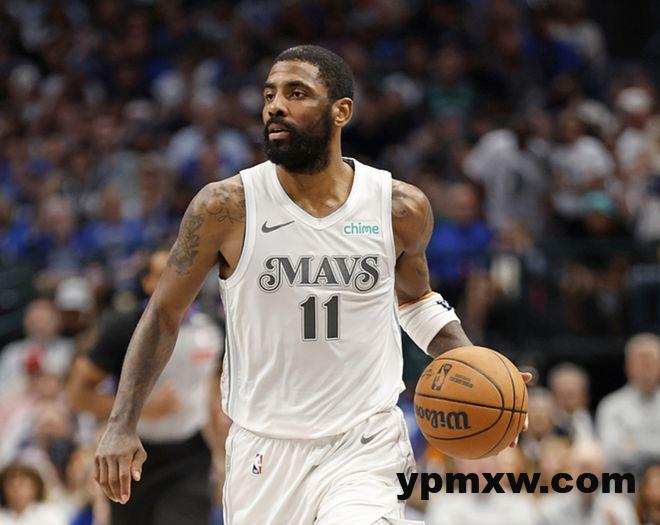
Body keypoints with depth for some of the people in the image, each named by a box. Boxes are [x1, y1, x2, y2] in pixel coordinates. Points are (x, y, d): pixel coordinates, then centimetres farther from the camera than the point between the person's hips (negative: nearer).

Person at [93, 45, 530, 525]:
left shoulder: (402, 208, -1)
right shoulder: (225, 207, -7)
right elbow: (165, 313, 3)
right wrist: (122, 426, -4)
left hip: (363, 448, -1)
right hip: (264, 449, 1)